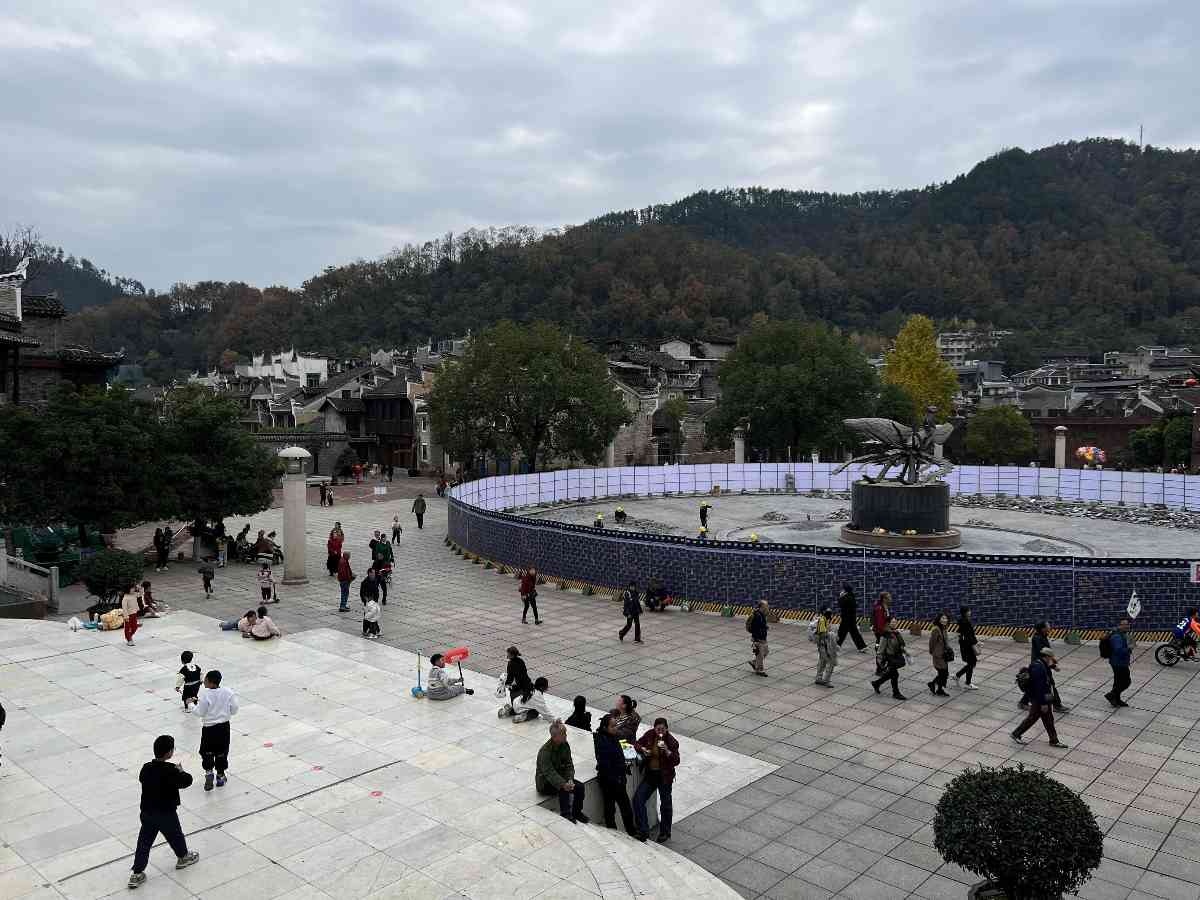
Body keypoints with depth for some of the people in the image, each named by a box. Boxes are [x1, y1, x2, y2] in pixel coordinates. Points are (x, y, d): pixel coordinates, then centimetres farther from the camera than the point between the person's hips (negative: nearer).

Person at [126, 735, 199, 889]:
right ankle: (183, 857, 41)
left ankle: (136, 874, 15)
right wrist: (180, 771, 4)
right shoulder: (171, 771, -25)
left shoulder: (146, 768, -8)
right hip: (166, 814, -4)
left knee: (144, 842, 13)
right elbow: (187, 781, -15)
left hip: (147, 813, 4)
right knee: (175, 836, 20)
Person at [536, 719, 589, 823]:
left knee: (580, 786, -16)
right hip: (545, 783, -6)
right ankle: (565, 815, -24)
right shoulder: (545, 751, -25)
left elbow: (569, 765, -4)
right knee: (564, 789, -33)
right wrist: (563, 784, -45)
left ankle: (577, 812, -1)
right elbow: (549, 772, -32)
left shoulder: (565, 745, -4)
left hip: (561, 777, 6)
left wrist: (570, 779, -24)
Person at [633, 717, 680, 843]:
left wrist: (667, 750, -35)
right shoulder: (649, 735, -5)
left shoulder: (672, 741, -16)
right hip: (650, 774, 4)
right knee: (637, 799, -5)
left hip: (665, 776, -4)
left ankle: (665, 833, 31)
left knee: (665, 805, 10)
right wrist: (643, 750, -12)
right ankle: (643, 831, 4)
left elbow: (676, 761, -21)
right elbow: (637, 744, 9)